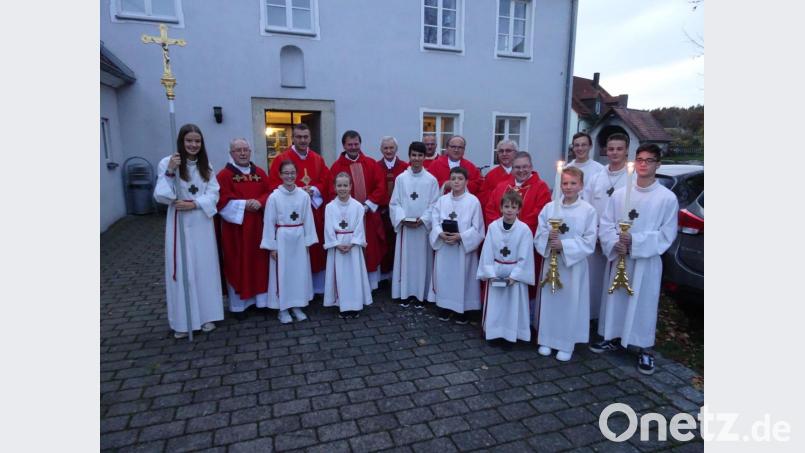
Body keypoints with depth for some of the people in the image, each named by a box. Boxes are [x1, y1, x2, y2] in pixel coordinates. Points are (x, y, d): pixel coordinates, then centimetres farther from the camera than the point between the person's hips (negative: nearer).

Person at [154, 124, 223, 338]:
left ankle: (206, 315, 22)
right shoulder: (167, 163, -5)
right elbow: (161, 196, -12)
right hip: (179, 224, -3)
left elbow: (213, 194, 0)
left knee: (205, 268, 8)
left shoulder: (205, 165, 7)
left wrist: (194, 204, -16)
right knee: (181, 269, 2)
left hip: (202, 223, 3)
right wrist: (169, 172, -23)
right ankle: (182, 321, 14)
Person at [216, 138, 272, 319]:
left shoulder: (260, 173, 9)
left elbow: (269, 193, 7)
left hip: (257, 226, 4)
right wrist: (244, 205, -20)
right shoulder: (224, 175, -5)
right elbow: (222, 201, -12)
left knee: (259, 261, 9)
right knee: (237, 264, 3)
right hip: (235, 227, -4)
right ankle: (239, 303, 15)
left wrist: (260, 202, -13)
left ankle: (260, 298, 22)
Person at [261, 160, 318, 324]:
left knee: (300, 271, 10)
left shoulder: (304, 195, -3)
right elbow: (269, 222, -5)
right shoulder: (274, 197, -8)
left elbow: (308, 220, 2)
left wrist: (308, 241, 2)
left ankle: (297, 306, 26)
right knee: (282, 273, 6)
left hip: (299, 238, 2)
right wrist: (271, 246, -6)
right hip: (281, 238, -2)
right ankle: (282, 309, 20)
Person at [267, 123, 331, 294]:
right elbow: (274, 185, -7)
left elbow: (326, 183, 9)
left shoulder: (318, 159, 11)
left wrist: (314, 190, -11)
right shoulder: (281, 159, -2)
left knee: (316, 249, 9)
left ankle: (317, 286, 22)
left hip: (315, 212, 4)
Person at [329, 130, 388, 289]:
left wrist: (368, 205, -13)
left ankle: (372, 287, 23)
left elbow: (381, 187, -1)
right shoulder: (337, 166, -2)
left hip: (370, 216, 3)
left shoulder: (371, 164, 6)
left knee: (372, 252, 9)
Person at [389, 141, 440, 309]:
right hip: (405, 226, 1)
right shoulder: (400, 178, 1)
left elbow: (435, 204, -2)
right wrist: (403, 219, -11)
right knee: (405, 259, 7)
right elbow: (394, 203, 2)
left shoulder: (431, 180, -2)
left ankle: (421, 295, 16)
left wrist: (423, 219, -14)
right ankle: (405, 293, 18)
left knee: (422, 260, 5)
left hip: (424, 227, -1)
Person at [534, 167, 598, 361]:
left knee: (570, 303, 4)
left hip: (574, 264, -2)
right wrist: (548, 237, -19)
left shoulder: (588, 211, -6)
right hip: (551, 261, 3)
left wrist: (564, 245, -19)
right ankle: (546, 340, 25)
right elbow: (539, 235, 2)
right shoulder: (549, 207, 2)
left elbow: (589, 242, -9)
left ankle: (566, 344, 20)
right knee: (549, 300, 10)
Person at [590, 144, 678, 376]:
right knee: (615, 299, 14)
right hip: (618, 258, 3)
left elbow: (667, 234, -7)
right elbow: (605, 224, 2)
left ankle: (645, 350, 22)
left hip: (647, 261, -3)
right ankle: (612, 338, 32)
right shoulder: (619, 194, 2)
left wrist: (635, 241, -17)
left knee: (644, 303, 4)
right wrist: (614, 244, -15)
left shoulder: (668, 198, -6)